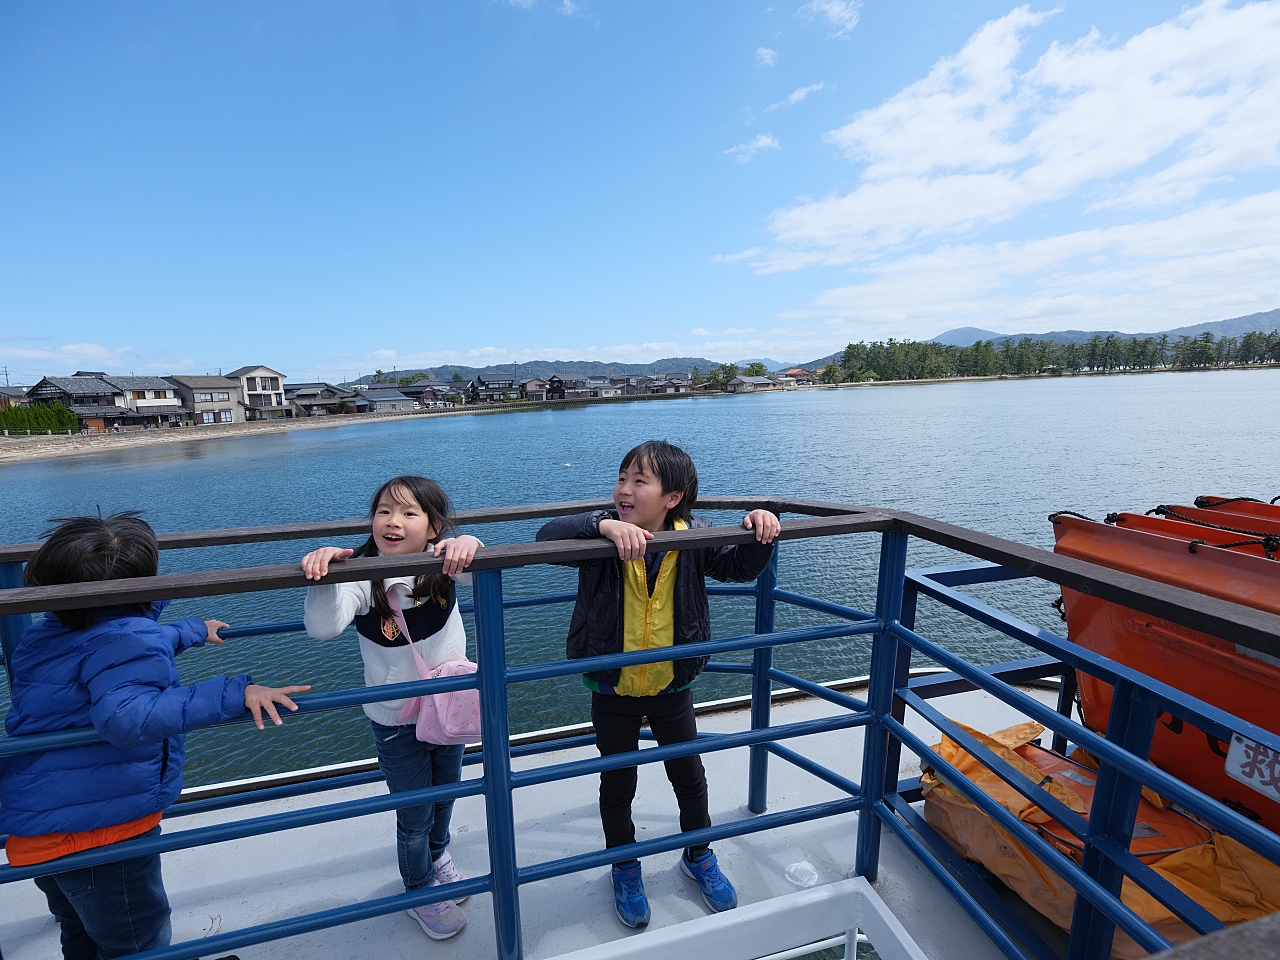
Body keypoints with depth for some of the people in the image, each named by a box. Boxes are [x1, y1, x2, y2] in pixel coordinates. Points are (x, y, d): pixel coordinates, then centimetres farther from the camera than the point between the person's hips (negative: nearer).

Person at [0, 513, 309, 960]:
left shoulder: (53, 631, 7)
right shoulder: (127, 640, -28)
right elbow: (126, 716, -44)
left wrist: (195, 631, 37)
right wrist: (234, 694, -44)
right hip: (97, 832, -9)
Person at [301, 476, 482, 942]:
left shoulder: (443, 566, -17)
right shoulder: (362, 577, -22)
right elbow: (323, 626, -32)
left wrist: (469, 546, -54)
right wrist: (324, 573, -48)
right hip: (396, 722, -3)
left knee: (446, 794, 28)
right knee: (414, 817, 18)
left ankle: (437, 855, 62)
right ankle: (420, 890, 51)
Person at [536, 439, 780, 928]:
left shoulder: (694, 535, -15)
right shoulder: (604, 533, -20)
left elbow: (742, 567, -7)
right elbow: (547, 537, -33)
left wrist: (760, 532, -26)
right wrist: (603, 526, -49)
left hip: (672, 687, 2)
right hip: (613, 691, -1)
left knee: (690, 777, 22)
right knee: (618, 784, 19)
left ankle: (699, 856, 52)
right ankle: (625, 868, 49)